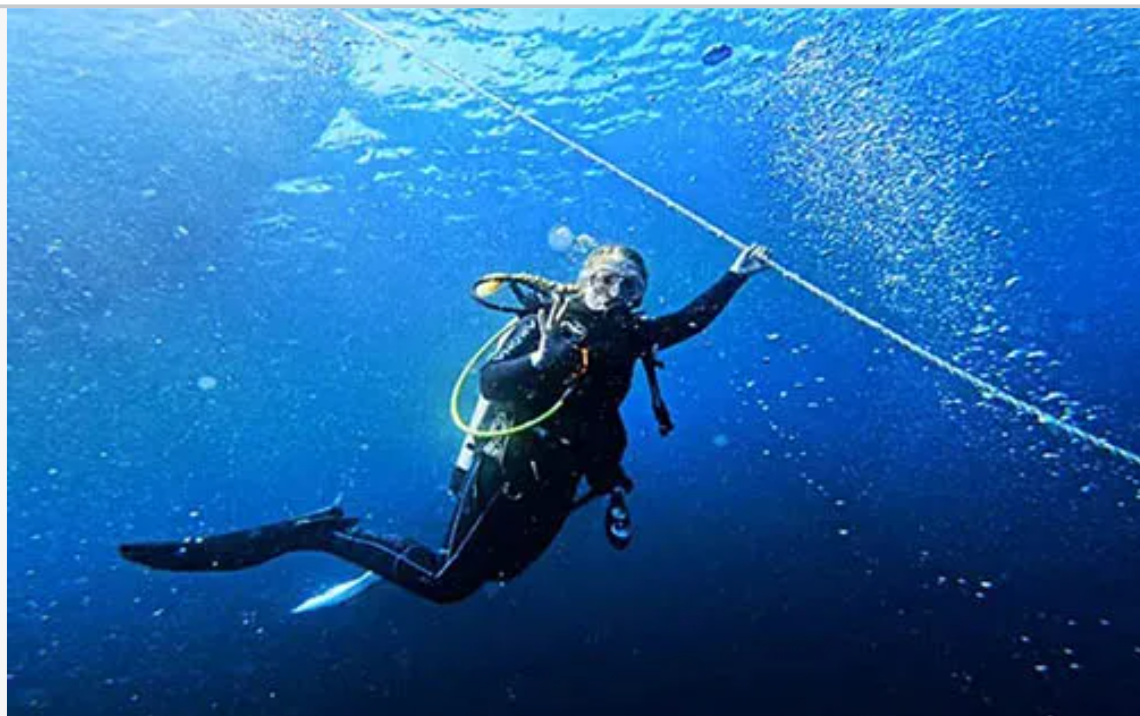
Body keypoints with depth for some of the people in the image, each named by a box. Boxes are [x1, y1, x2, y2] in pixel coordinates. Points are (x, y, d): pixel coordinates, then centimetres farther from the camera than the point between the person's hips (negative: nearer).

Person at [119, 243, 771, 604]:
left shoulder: (629, 336, 8)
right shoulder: (546, 320, -10)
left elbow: (692, 321, 19)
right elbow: (489, 379, -19)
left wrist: (737, 275, 19)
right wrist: (543, 360, -36)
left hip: (558, 480, 7)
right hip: (508, 467, -7)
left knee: (493, 575, 14)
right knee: (447, 583, -9)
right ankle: (321, 531, 5)